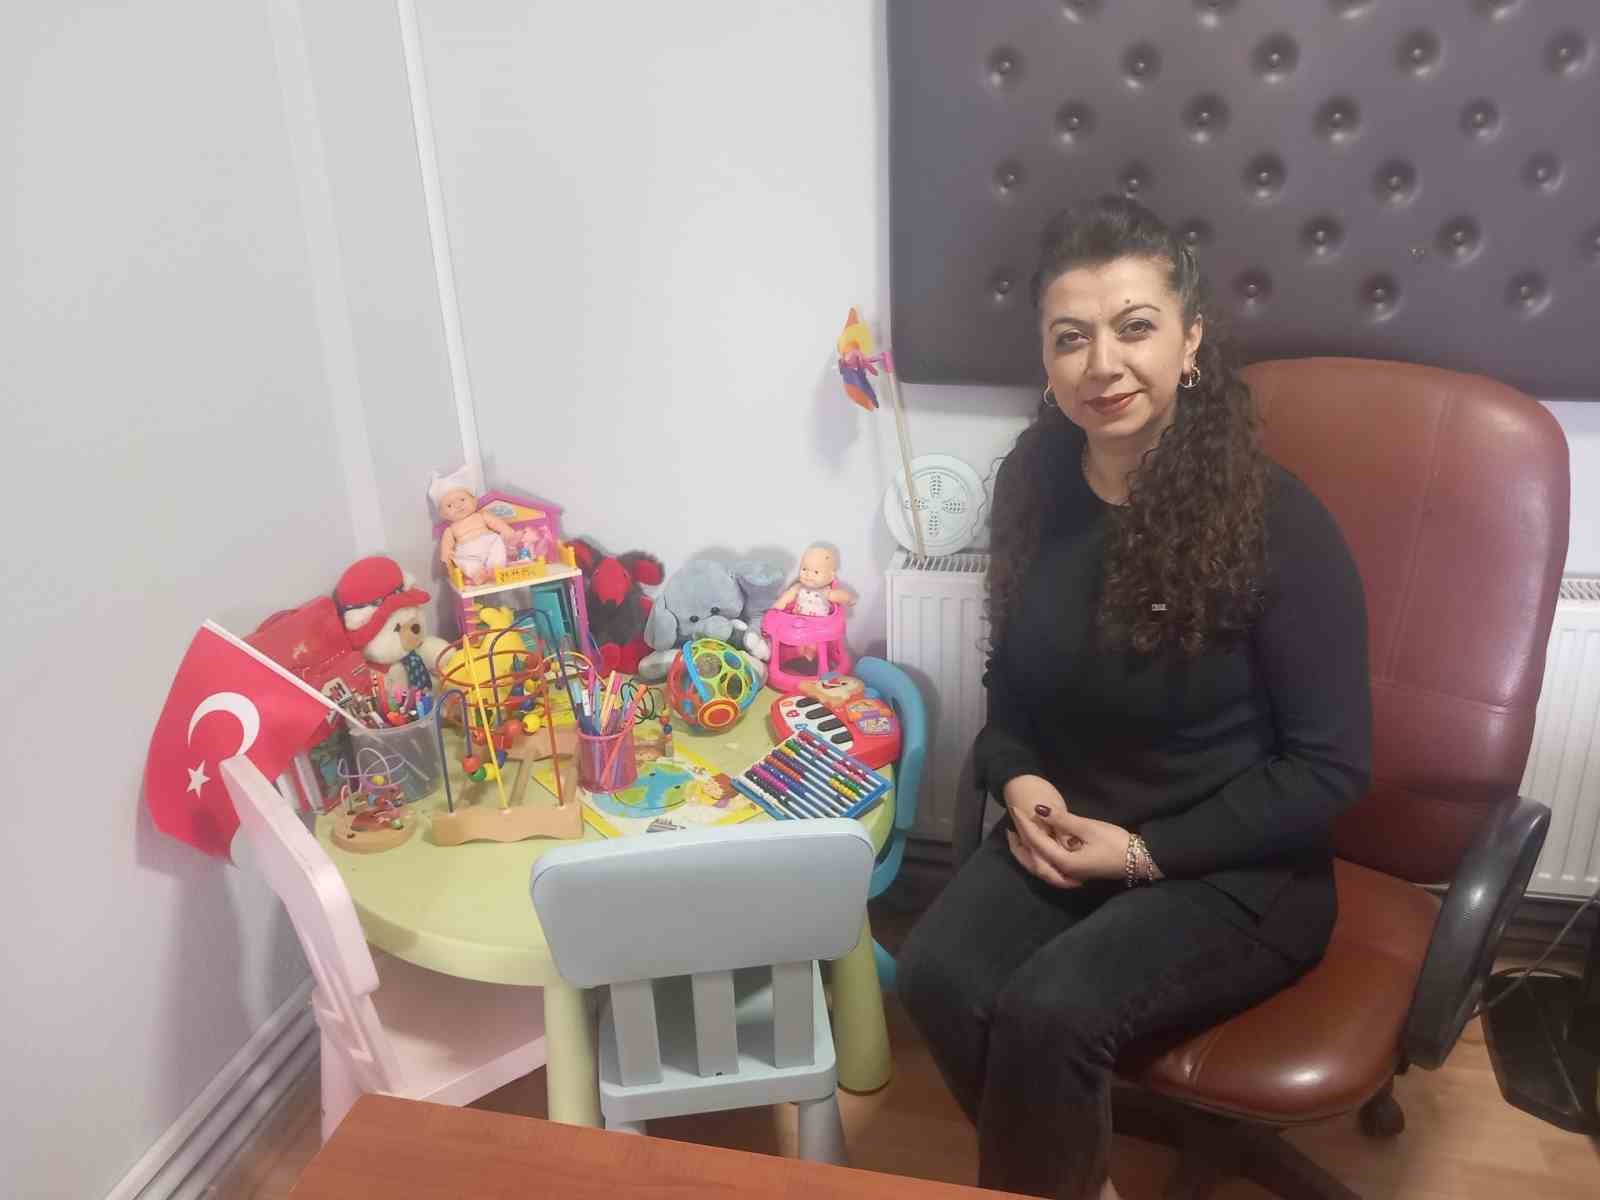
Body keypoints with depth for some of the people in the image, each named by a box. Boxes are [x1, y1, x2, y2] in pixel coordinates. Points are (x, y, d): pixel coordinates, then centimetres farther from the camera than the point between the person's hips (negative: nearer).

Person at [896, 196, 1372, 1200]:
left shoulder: (1276, 521, -17)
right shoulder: (1033, 482, -1)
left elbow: (1331, 767, -11)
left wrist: (1147, 851, -16)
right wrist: (1018, 779, -8)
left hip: (1235, 870, -4)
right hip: (1064, 833, 5)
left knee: (1051, 1013, -26)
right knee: (938, 976, -21)